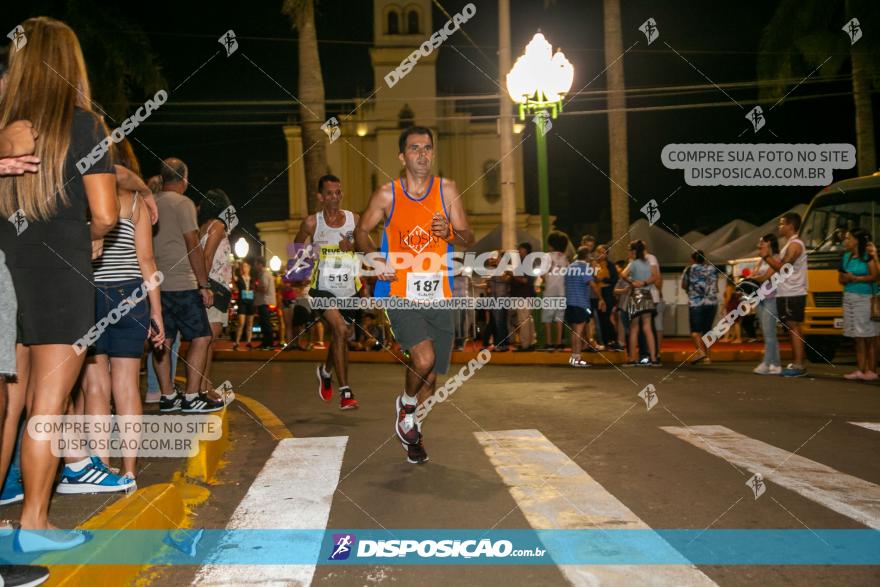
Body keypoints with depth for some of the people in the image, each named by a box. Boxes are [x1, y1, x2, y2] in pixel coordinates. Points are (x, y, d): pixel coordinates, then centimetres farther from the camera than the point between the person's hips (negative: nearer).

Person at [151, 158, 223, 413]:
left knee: (164, 340, 9)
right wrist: (204, 284, -8)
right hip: (181, 284, -7)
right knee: (201, 337, -2)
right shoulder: (182, 203, -8)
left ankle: (167, 396, 13)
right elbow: (193, 246, -11)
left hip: (155, 283, 7)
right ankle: (192, 397, -4)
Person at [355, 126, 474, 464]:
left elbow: (469, 239, 4)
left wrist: (450, 233, -18)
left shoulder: (447, 189, 2)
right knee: (424, 358, -24)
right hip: (401, 293, -3)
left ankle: (409, 426, 39)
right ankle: (406, 404, 9)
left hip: (439, 296, 3)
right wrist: (375, 260, -9)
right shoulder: (387, 194, -1)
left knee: (432, 376, 10)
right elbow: (362, 231, 10)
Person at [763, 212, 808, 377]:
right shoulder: (791, 244, 19)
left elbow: (782, 268, -19)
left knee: (794, 329, -9)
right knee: (792, 329, 11)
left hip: (792, 295, -10)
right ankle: (795, 363, 15)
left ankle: (799, 366, -8)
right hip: (788, 294, 10)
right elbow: (781, 266, 17)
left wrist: (766, 256, -13)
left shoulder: (795, 245, -13)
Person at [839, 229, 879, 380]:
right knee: (858, 338, 6)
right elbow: (840, 278, 19)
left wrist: (856, 278, -11)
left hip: (865, 298, -6)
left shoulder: (867, 256, -3)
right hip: (849, 298, 6)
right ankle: (860, 370, 8)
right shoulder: (846, 257, 14)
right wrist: (845, 279, -1)